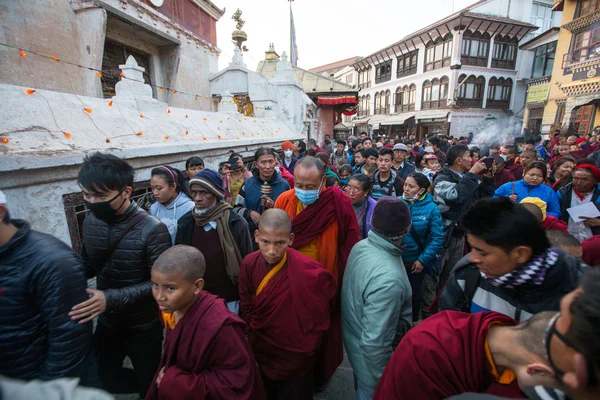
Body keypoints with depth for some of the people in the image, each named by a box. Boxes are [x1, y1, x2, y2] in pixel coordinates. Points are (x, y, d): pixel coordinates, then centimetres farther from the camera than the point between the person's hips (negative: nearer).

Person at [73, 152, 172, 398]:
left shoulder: (152, 230, -26)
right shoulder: (91, 222, -7)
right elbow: (88, 264, 7)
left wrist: (112, 298, -32)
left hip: (143, 327, -5)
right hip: (107, 322, 6)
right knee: (100, 378, 24)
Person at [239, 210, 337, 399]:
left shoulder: (310, 272, -29)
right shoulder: (249, 264, -14)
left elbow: (319, 322, -14)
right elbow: (246, 309, 0)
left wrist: (304, 352, -6)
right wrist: (251, 341, -1)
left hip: (295, 364, -4)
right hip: (261, 357, 4)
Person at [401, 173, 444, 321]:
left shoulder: (431, 208, -16)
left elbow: (437, 238, -13)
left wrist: (423, 260, -14)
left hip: (415, 260, -2)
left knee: (414, 292, 20)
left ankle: (414, 322, 46)